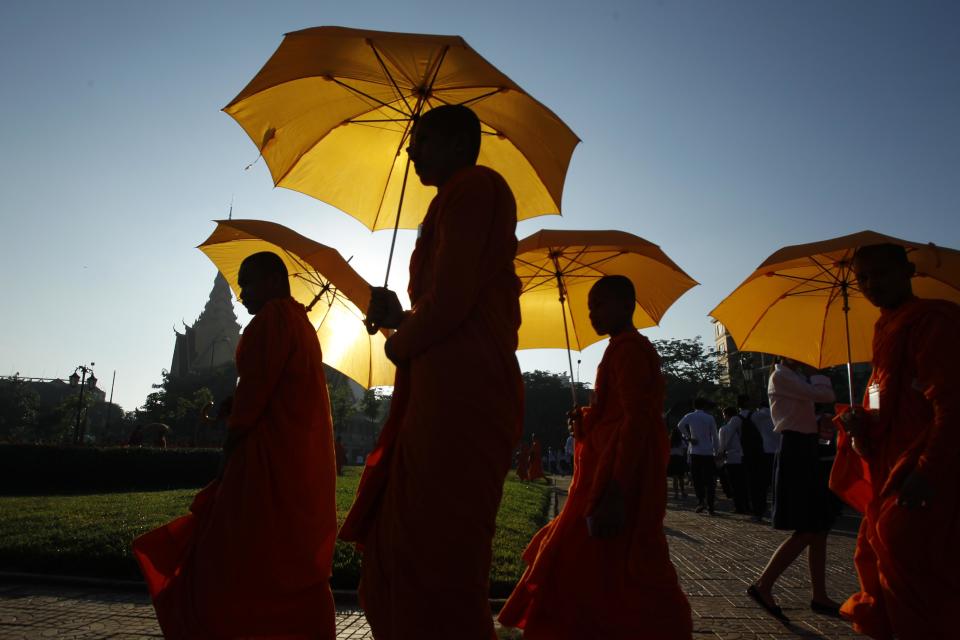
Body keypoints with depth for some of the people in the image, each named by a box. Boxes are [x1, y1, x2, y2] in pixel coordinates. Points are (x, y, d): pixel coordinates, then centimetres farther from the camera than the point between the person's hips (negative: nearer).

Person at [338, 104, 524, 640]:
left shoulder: (473, 186, -4)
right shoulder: (465, 196, 27)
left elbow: (451, 298, -17)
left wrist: (399, 344, -1)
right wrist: (402, 318, 16)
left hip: (459, 397, -10)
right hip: (451, 396, 10)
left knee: (436, 568, -6)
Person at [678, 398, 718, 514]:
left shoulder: (690, 416, 3)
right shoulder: (710, 418, 6)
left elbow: (680, 425, -18)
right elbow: (714, 436, 6)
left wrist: (689, 437, -8)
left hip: (695, 452, 0)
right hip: (708, 452, 1)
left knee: (697, 479, 5)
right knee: (709, 480, 5)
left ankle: (701, 501, -10)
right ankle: (710, 505, 1)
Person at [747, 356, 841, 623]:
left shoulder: (795, 377, 18)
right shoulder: (781, 376, -12)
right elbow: (824, 395, -17)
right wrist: (819, 377, 3)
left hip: (805, 451, 10)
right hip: (795, 452, -10)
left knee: (819, 529, 11)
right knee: (807, 531, -9)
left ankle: (820, 597, 18)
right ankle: (763, 586, -2)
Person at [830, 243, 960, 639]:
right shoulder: (888, 330, 18)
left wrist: (928, 471, -25)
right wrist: (862, 423, 3)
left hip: (919, 480, -10)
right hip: (890, 477, 10)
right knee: (873, 560, 17)